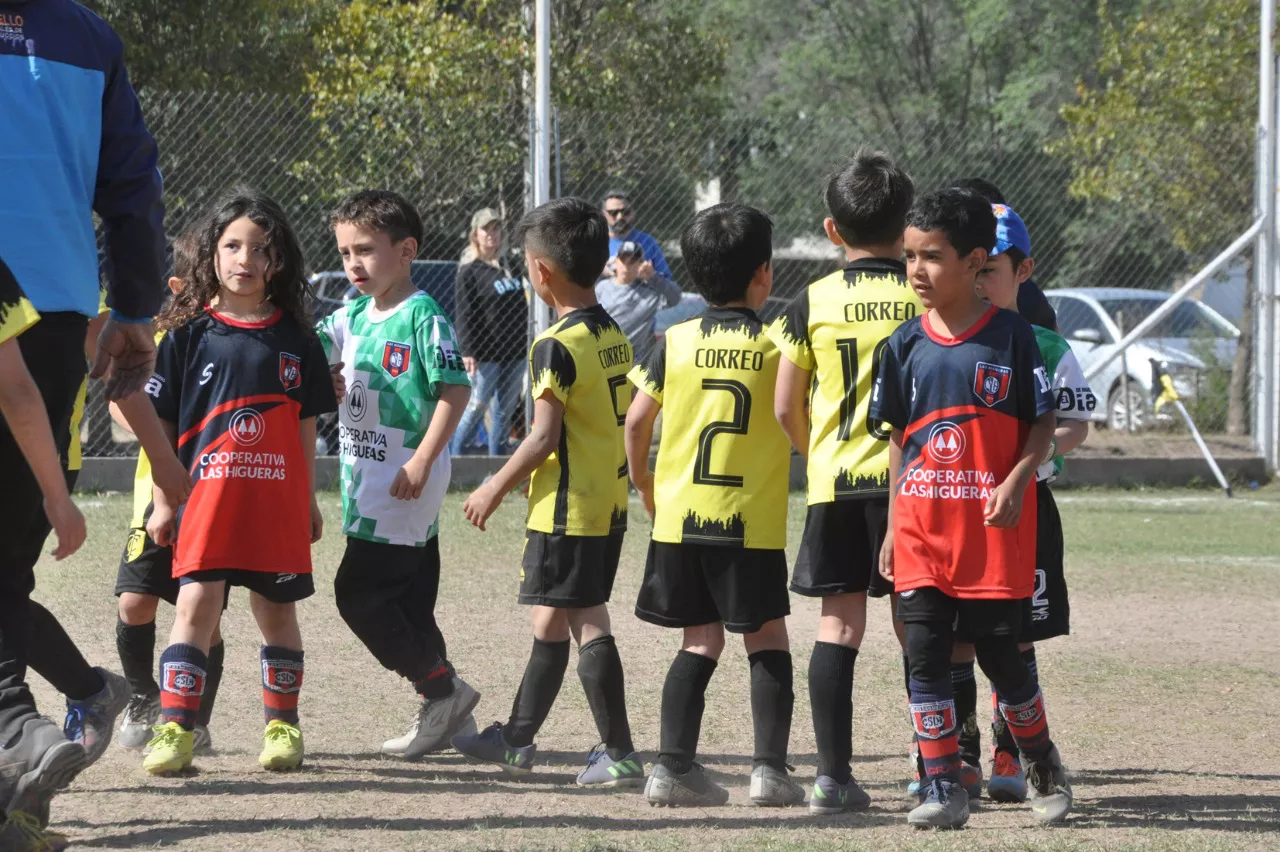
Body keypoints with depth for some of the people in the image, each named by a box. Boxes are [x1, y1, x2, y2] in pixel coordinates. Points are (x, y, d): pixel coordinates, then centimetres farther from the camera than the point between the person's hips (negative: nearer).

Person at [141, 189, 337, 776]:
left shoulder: (295, 337, 8)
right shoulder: (188, 333, 2)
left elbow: (305, 425, 14)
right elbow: (160, 423, 5)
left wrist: (308, 502, 14)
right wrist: (163, 501, 1)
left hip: (276, 497, 2)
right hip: (206, 492, -2)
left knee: (276, 609, 9)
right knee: (197, 603, -12)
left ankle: (282, 726, 21)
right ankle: (174, 729, -11)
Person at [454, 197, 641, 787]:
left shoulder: (556, 346, -17)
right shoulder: (615, 337, 9)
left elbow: (545, 436, -20)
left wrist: (496, 489, -8)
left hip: (567, 510, -9)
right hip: (609, 504, 9)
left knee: (586, 624, -5)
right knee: (552, 619, 17)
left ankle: (619, 754, -6)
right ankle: (517, 738, 29)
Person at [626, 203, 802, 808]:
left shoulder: (676, 342, 2)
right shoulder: (778, 346, -5)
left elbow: (636, 421, 2)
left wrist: (644, 486, 16)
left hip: (679, 515, 3)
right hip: (753, 524, -3)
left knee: (701, 643, 11)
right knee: (767, 641, 9)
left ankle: (674, 765, 1)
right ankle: (769, 766, 0)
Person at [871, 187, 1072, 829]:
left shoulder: (1011, 335, -5)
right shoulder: (906, 345, 5)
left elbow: (1043, 423, -1)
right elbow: (899, 438, 12)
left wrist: (1016, 481, -17)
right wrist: (894, 525, 10)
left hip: (993, 529, -3)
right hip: (922, 529, 3)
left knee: (1000, 654, 3)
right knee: (925, 658, -2)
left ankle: (1042, 763, 26)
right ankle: (941, 788, 5)